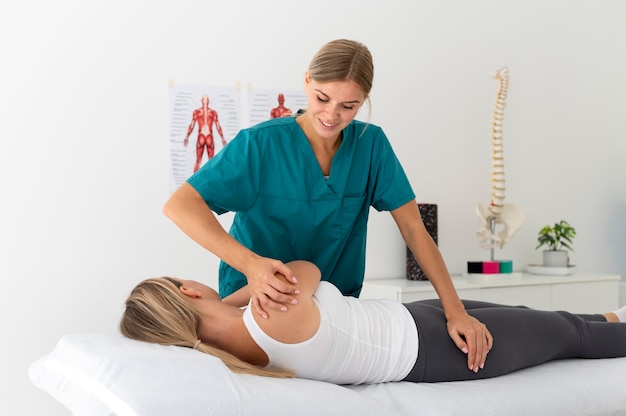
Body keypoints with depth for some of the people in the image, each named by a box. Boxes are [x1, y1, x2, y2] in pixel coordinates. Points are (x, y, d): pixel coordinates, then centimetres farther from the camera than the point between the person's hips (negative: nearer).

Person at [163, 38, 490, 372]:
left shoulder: (371, 145, -5)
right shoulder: (261, 144, -17)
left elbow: (413, 228, -5)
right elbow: (180, 205, -25)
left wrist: (455, 310, -15)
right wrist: (250, 263, -40)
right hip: (259, 306, -2)